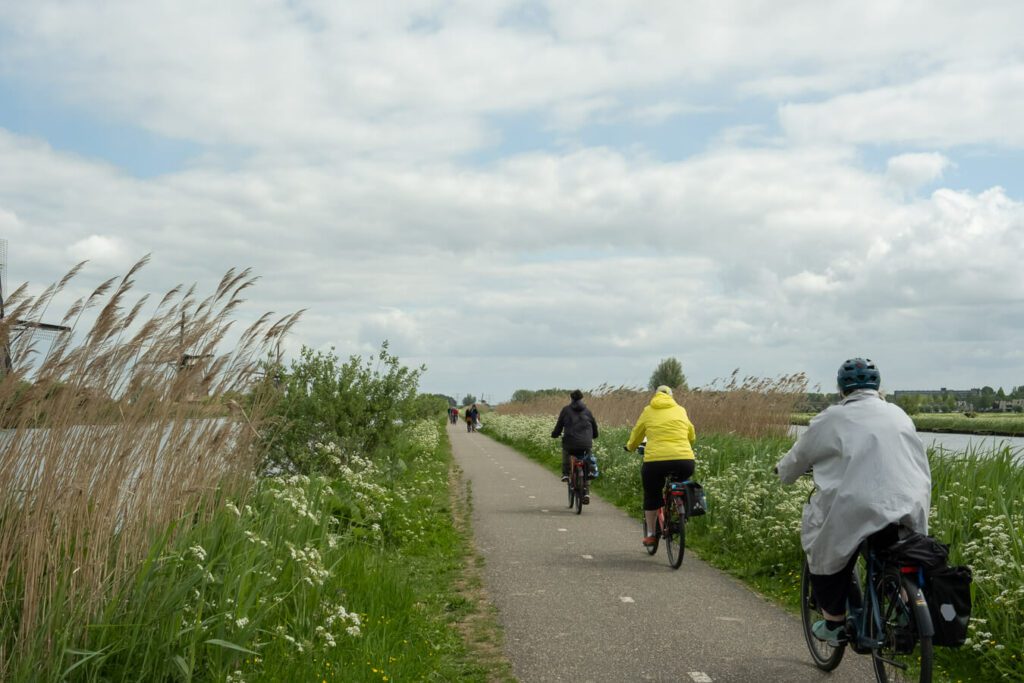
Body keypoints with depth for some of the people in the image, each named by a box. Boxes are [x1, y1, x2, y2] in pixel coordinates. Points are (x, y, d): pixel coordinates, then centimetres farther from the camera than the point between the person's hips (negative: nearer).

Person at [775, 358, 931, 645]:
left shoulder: (832, 418, 4)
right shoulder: (898, 415, 17)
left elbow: (799, 457, 15)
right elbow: (922, 467, 26)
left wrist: (782, 469, 37)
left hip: (859, 511, -4)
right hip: (910, 511, 5)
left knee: (824, 553, 17)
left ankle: (833, 623, 20)